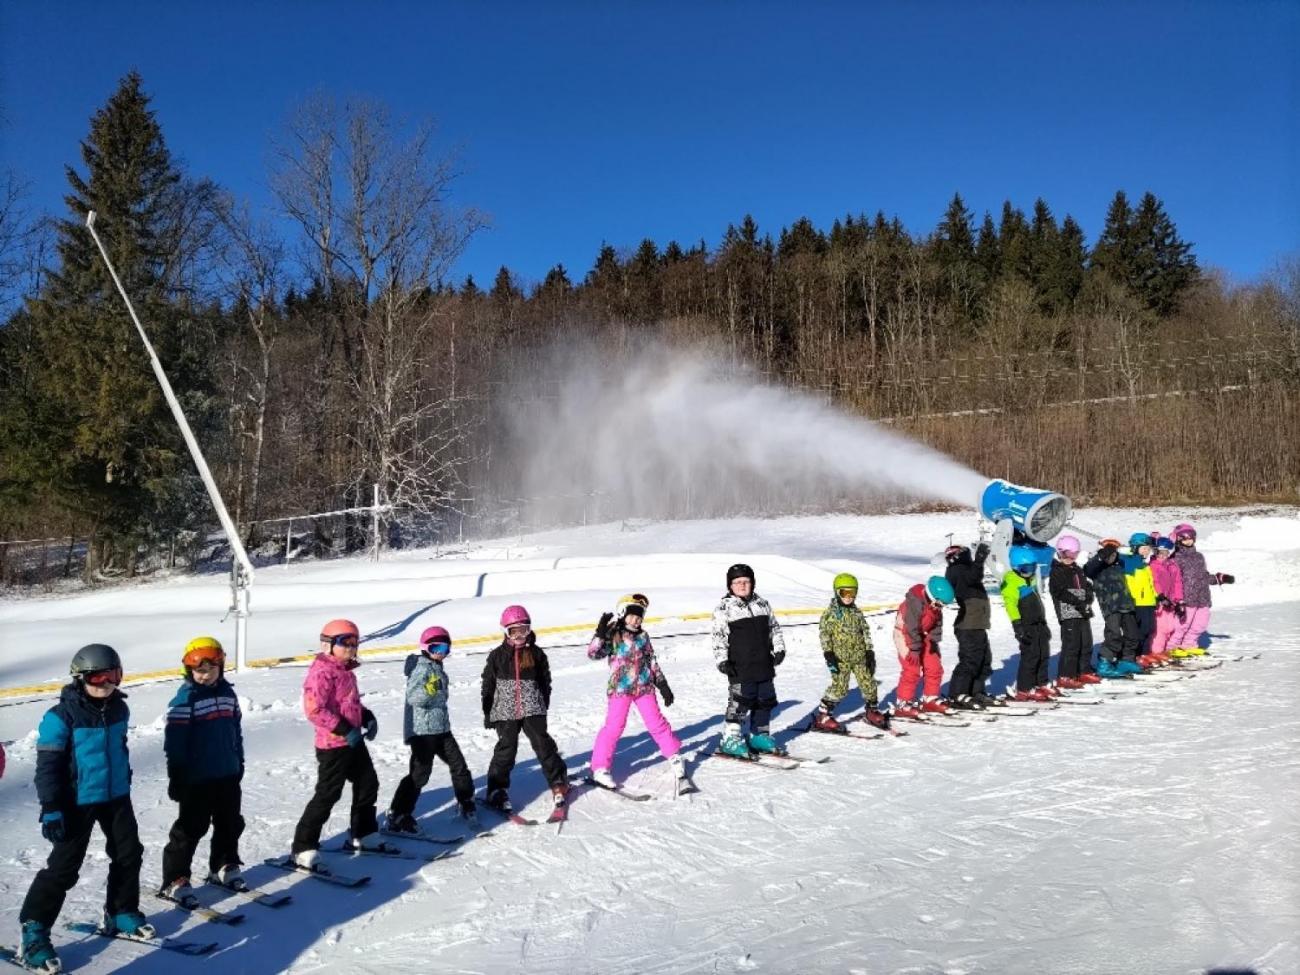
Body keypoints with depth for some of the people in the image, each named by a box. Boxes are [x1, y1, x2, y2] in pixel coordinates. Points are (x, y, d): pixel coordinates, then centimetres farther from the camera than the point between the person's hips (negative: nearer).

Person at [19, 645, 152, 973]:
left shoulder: (119, 709, 0)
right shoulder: (62, 716, -19)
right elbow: (47, 764, -17)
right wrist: (51, 808, -18)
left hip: (117, 797, 6)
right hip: (78, 802, -6)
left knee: (129, 854, 14)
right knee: (63, 867, -3)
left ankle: (121, 913, 32)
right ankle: (34, 932, 13)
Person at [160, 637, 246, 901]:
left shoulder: (227, 692, 5)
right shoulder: (185, 699, -14)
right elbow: (175, 741, -15)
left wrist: (239, 762, 16)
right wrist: (176, 777, -15)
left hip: (228, 775, 6)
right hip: (197, 778, -6)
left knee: (230, 824, 17)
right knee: (190, 828, 2)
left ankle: (224, 866, 34)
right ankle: (175, 880, 14)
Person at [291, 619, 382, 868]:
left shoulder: (346, 671, 12)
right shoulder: (322, 672, -18)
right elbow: (314, 710, -26)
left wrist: (367, 717, 6)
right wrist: (344, 730, -26)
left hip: (354, 742, 10)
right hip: (333, 745, -10)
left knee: (368, 784, 17)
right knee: (327, 795, -5)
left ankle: (363, 834, 33)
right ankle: (304, 848, 7)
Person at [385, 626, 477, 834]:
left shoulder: (437, 668, 14)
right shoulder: (422, 668, -14)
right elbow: (412, 697, -25)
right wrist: (428, 690, -38)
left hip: (440, 728, 9)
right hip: (422, 730, -9)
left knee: (458, 764, 12)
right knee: (420, 773, -7)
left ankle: (466, 803, 28)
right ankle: (397, 816, 2)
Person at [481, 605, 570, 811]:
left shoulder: (536, 653, 3)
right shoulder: (497, 656, 0)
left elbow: (545, 681, 10)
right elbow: (488, 686, 3)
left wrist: (544, 706, 9)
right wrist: (488, 713, 3)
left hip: (533, 709, 1)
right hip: (505, 711, -1)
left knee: (543, 744, 1)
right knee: (506, 749, -1)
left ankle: (558, 782, 15)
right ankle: (497, 790, 12)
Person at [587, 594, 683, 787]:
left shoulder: (643, 636, 7)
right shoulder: (612, 636, -6)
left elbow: (652, 661, 13)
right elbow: (593, 653, -16)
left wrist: (663, 685, 11)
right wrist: (601, 634, -28)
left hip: (644, 687, 4)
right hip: (619, 689, -4)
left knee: (656, 722, 8)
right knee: (614, 726, -5)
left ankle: (674, 756, 23)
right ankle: (600, 768, 4)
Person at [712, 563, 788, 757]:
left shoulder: (762, 604, 11)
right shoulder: (724, 608, -6)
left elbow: (774, 628, 20)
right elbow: (718, 636, -9)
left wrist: (779, 648, 9)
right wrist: (722, 661, -15)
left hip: (764, 665, 6)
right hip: (740, 668, -6)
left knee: (765, 701, 13)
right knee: (739, 703, -6)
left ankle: (760, 736, 27)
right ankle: (731, 740, 7)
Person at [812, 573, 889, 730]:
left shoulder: (857, 612, 13)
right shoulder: (831, 612, -5)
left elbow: (866, 632, 16)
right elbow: (824, 633, -8)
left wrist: (869, 651, 8)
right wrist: (828, 653, -14)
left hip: (860, 656, 6)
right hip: (841, 658, -6)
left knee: (868, 683, 9)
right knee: (839, 687, -12)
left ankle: (872, 711, 30)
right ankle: (822, 716, -4)